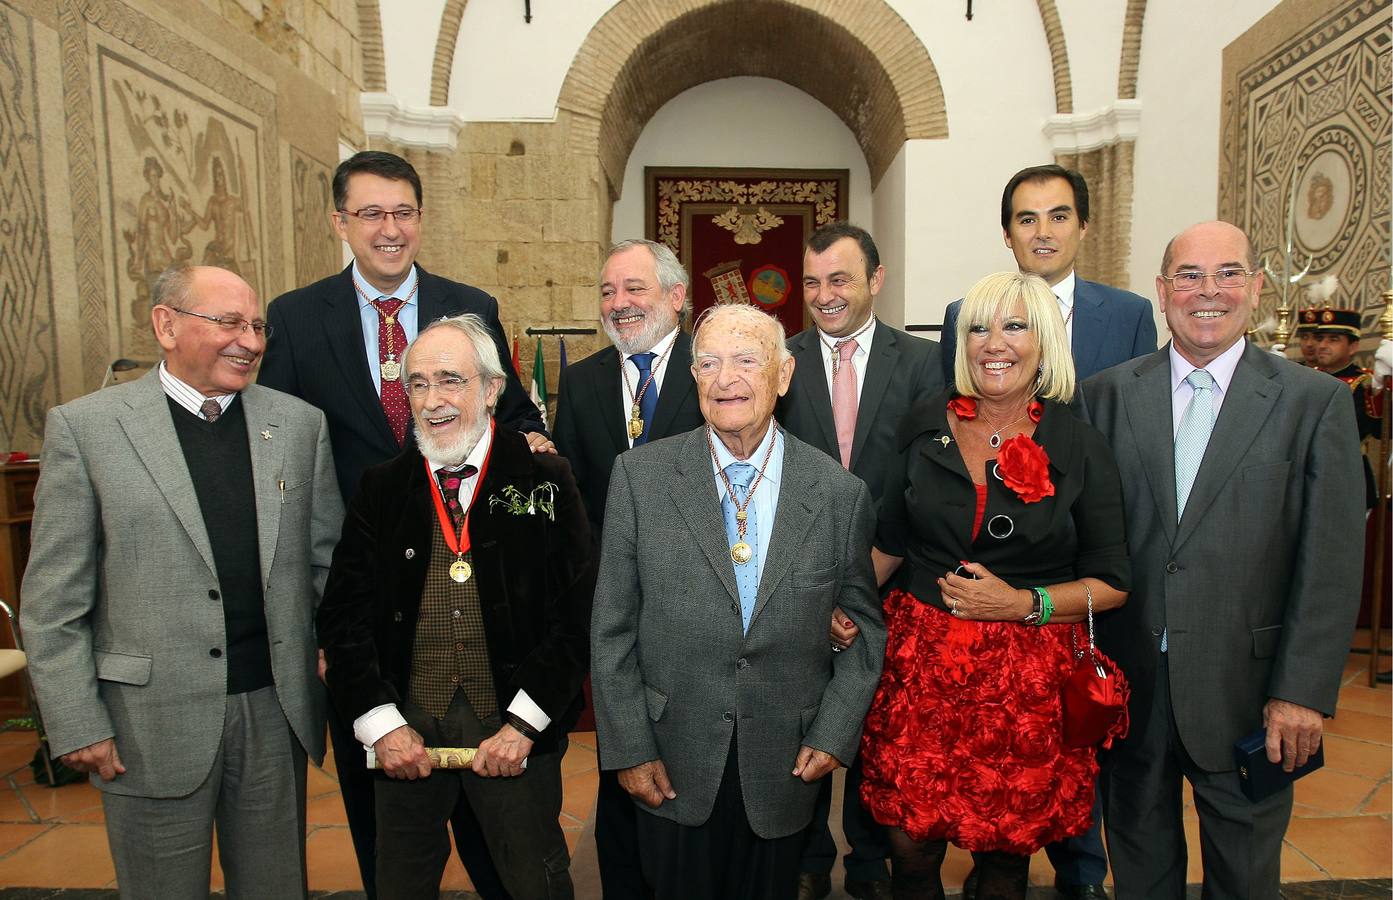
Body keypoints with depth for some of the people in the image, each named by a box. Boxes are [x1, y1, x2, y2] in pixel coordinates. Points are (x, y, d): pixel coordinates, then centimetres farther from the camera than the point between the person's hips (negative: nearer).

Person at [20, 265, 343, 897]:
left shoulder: (301, 424, 3)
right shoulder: (84, 428, -5)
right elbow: (53, 601, -4)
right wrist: (76, 724, -5)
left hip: (277, 708, 3)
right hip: (153, 723, -2)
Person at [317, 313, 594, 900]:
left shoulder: (545, 482, -5)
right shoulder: (381, 489, 3)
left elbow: (577, 611, -8)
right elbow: (343, 613, 3)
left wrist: (522, 723, -12)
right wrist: (381, 722, -6)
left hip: (514, 726, -2)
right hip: (407, 729, 3)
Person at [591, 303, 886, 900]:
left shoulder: (841, 494, -5)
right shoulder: (641, 476, -7)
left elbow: (864, 626, 4)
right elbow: (612, 626, -4)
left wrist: (835, 733, -3)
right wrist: (629, 748, -5)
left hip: (785, 770, 1)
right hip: (672, 765, 0)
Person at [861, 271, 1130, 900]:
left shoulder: (1080, 448, -3)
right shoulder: (927, 426, 2)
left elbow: (1112, 584, 0)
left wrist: (1025, 604, -13)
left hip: (1027, 679, -1)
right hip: (921, 665, 2)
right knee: (910, 845, 7)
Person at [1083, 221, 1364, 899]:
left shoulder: (1315, 401, -3)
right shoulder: (1107, 393, 0)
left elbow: (1330, 563, -6)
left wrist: (1303, 692, -10)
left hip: (1245, 684, -1)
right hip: (1127, 682, 1)